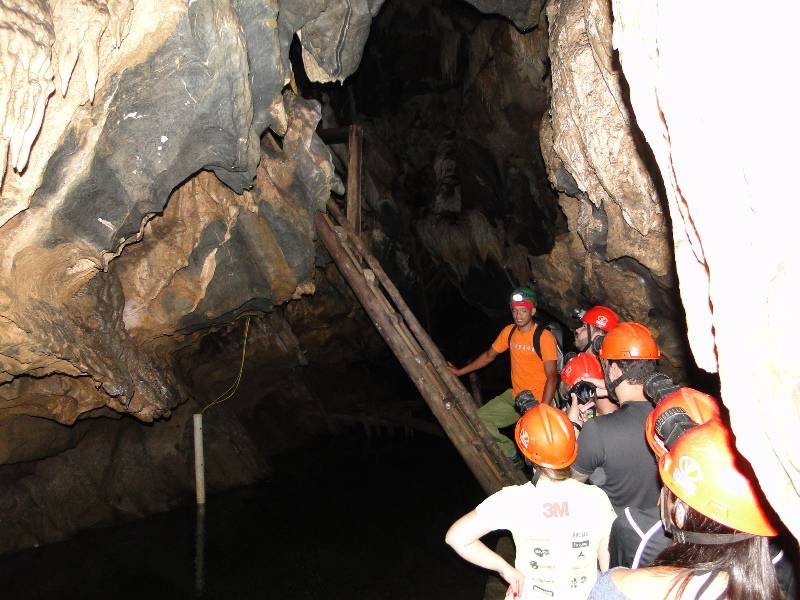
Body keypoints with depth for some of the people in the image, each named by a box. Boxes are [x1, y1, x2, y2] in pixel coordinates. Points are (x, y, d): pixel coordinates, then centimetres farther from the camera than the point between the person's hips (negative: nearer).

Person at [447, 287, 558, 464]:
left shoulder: (544, 337, -16)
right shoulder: (509, 331, 3)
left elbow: (552, 377, -18)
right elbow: (489, 355, 17)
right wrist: (459, 372, 16)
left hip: (539, 402, -6)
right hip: (515, 396, 6)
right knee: (480, 419, -2)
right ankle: (512, 457, 14)